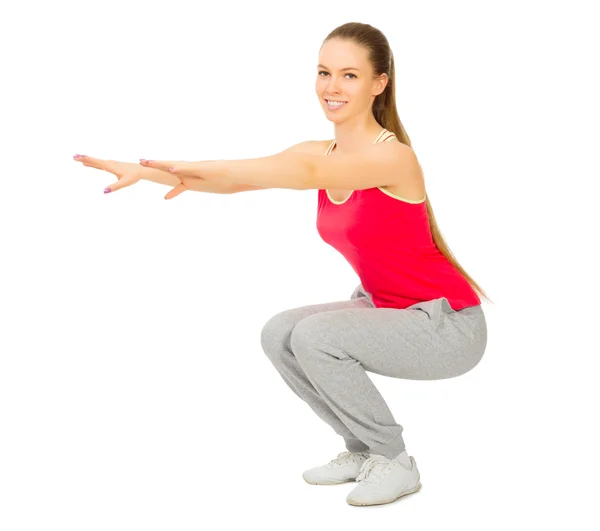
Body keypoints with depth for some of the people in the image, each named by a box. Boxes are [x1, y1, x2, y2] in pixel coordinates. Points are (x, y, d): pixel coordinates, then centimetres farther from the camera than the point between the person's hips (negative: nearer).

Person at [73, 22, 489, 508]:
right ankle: (364, 450, 9)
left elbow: (306, 173, -43)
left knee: (315, 336, -25)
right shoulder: (322, 154, 0)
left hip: (448, 323, -8)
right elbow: (236, 180, -14)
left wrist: (198, 169, -56)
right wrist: (146, 171, -29)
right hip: (388, 309, 8)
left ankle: (395, 461, -5)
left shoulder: (392, 156, -23)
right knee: (279, 335, -8)